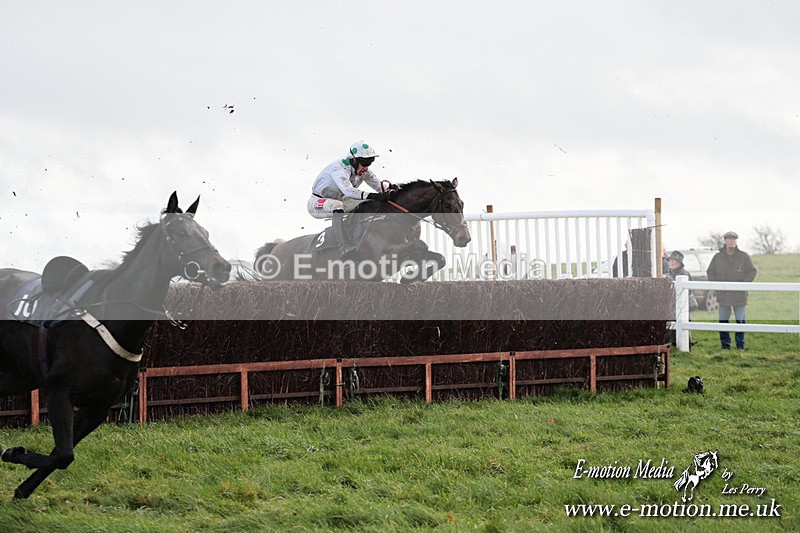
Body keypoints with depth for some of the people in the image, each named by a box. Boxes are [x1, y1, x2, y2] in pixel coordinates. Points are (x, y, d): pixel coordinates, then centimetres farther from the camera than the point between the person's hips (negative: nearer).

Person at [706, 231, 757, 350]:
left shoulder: (743, 257, 3)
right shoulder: (718, 257, 7)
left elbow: (752, 271, 5)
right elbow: (710, 272, 13)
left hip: (739, 295, -2)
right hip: (723, 295, 2)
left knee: (740, 321, 2)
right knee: (723, 321, 3)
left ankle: (740, 345, 9)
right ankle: (725, 345, 9)